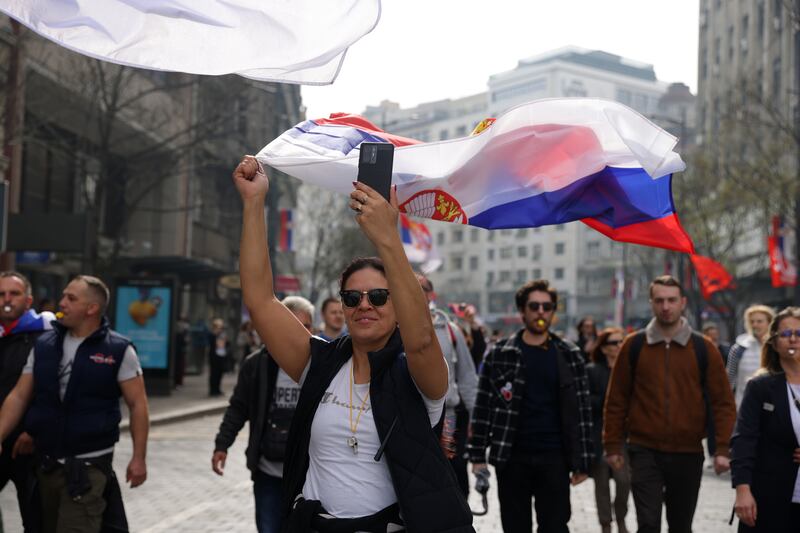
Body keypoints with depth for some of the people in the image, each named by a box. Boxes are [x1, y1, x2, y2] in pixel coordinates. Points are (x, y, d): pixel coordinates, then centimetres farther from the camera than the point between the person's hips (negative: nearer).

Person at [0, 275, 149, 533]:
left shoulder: (118, 350, -7)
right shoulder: (43, 345, 5)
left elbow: (137, 404, -6)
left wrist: (138, 458, -9)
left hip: (89, 466, -5)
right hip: (45, 464, 5)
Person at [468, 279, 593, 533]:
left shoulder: (569, 355, 3)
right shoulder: (499, 354, 1)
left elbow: (582, 409, 3)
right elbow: (483, 407, 2)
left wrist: (583, 461, -1)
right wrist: (477, 455, -3)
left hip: (554, 458, 0)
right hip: (511, 458, 0)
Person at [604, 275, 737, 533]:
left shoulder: (703, 348, 1)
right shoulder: (633, 346, 1)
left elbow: (723, 402, 1)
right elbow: (616, 400, 4)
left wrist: (722, 448, -7)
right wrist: (613, 446, 2)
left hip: (688, 454, 1)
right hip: (645, 452, -1)